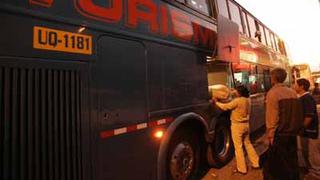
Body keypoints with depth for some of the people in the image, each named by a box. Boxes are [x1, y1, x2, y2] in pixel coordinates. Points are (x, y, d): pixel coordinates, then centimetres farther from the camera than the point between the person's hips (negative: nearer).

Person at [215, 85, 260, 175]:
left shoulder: (237, 101, -22)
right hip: (246, 124, 8)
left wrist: (216, 102, -2)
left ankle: (242, 169, 14)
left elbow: (225, 107, -18)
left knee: (238, 147, 4)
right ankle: (255, 163, 34)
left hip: (237, 125, -8)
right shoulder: (247, 100, 3)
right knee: (248, 144, 23)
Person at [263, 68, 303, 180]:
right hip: (292, 133, 7)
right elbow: (299, 113, 8)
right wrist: (295, 129, 18)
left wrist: (270, 135, -13)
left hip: (279, 134, -6)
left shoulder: (273, 92, -18)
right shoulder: (292, 92, 4)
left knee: (274, 163, 8)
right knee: (291, 160, 21)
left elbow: (272, 117, -21)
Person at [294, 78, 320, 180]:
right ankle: (308, 169, 36)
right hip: (304, 130, 9)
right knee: (305, 151, 20)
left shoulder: (308, 98, -21)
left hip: (309, 130, -9)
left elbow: (309, 116, -26)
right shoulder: (302, 98, 8)